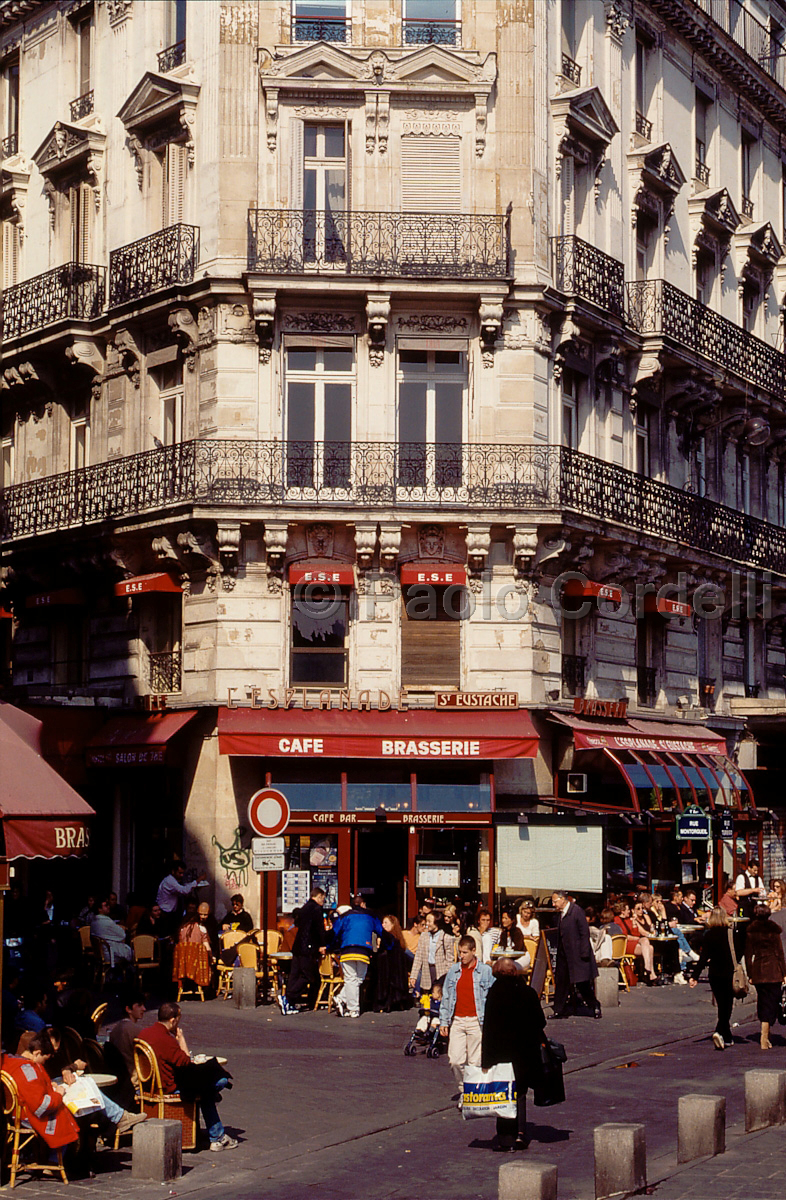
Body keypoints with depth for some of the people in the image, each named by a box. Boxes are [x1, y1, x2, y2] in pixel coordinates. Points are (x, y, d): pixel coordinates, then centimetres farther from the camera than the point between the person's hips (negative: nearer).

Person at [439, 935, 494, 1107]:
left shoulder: (485, 971, 1)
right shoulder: (453, 971, 10)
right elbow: (445, 997, 15)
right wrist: (443, 1021, 10)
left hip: (476, 1021, -3)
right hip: (457, 1020, 3)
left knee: (475, 1062, -2)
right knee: (455, 1060, -4)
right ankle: (463, 1090, 17)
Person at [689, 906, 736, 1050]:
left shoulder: (708, 935, -2)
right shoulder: (731, 933, -7)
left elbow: (703, 957, -5)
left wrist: (695, 976, -4)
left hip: (714, 974, 3)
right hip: (729, 973, -3)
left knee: (722, 1005, 14)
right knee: (727, 1006, 0)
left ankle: (727, 1038, 20)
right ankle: (720, 1032, -23)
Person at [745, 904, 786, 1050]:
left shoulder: (750, 932, 3)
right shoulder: (773, 931, -4)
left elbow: (748, 955, 4)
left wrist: (750, 975, 10)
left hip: (757, 971, 3)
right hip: (773, 971, -3)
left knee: (762, 1001, 17)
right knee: (771, 1003, -1)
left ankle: (765, 1035, 24)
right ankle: (764, 1038, -12)